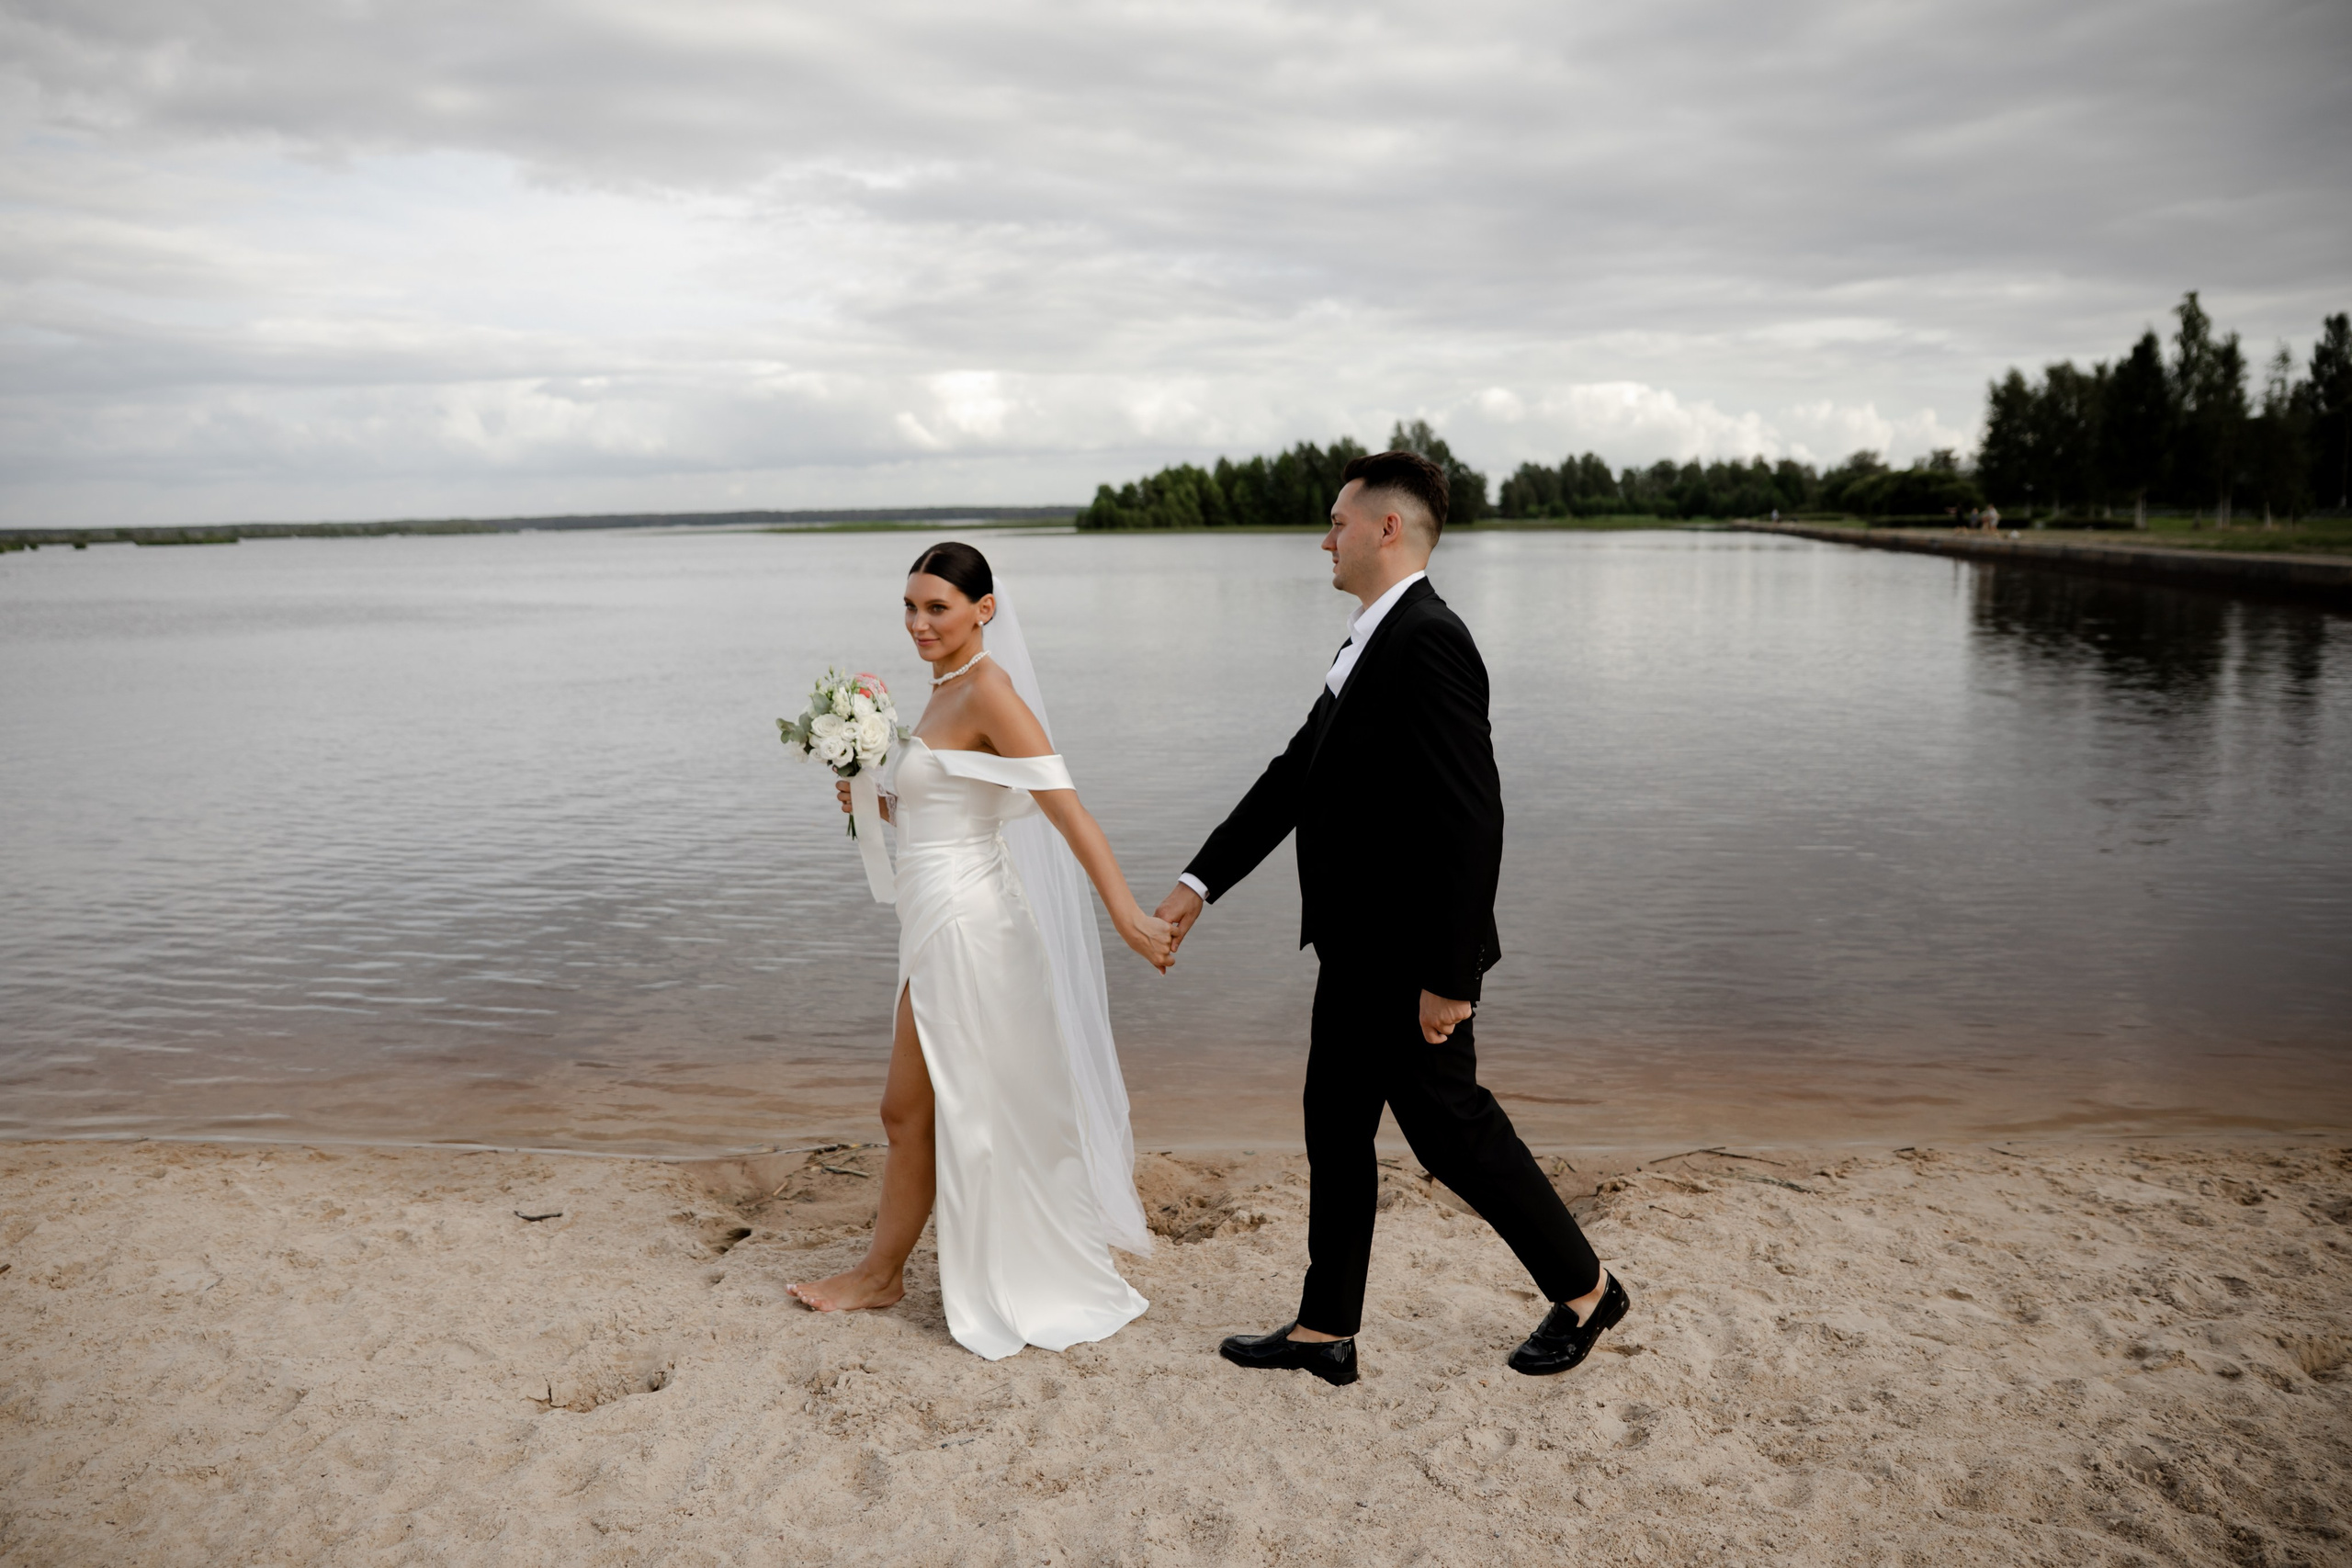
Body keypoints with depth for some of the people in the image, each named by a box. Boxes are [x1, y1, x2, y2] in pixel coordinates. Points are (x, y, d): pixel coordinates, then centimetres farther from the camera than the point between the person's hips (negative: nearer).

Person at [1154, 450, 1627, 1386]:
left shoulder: (1428, 642, -21)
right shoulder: (1373, 644, 11)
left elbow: (1471, 821, -26)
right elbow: (1295, 776, 14)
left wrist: (1447, 977, -24)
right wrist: (1201, 882, 11)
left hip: (1409, 957, -10)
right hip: (1359, 951, 10)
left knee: (1451, 1126, 6)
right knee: (1335, 1130, 15)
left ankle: (1583, 1289, 28)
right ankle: (1325, 1331, 28)